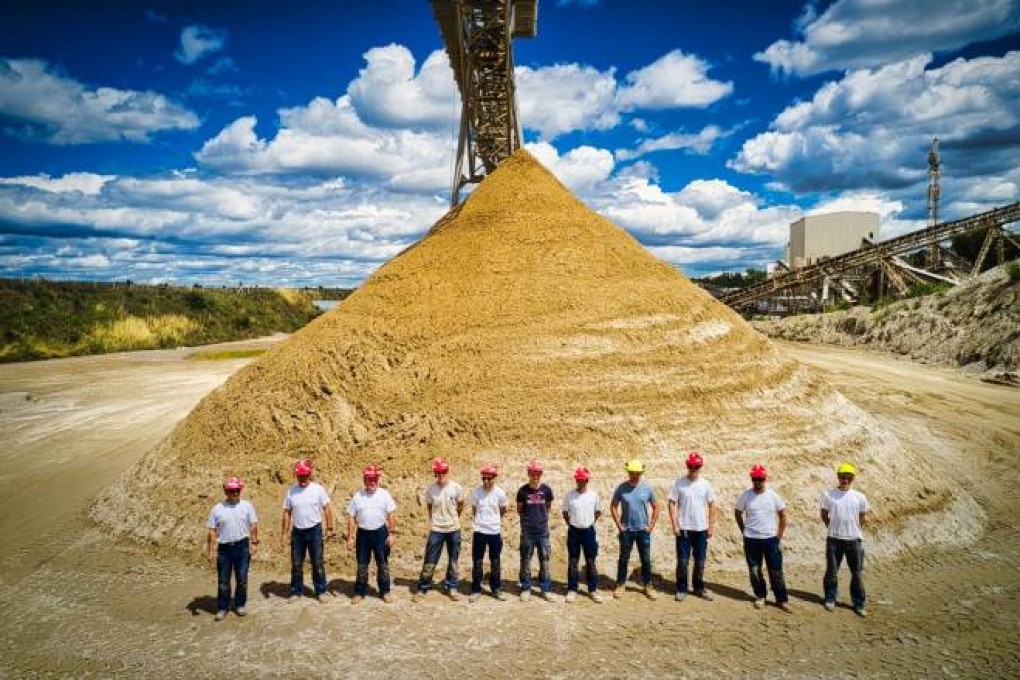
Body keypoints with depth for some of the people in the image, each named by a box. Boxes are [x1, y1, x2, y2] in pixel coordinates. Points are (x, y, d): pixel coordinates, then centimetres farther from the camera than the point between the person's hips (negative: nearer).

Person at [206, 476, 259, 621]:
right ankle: (222, 608, 18)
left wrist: (254, 543, -4)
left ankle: (240, 605, 24)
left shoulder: (247, 506, 1)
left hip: (242, 546, 0)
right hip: (224, 548, 0)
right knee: (223, 580, 6)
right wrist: (210, 551, -4)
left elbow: (253, 525, 3)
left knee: (242, 579, 9)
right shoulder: (217, 508, -1)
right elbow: (212, 531, -1)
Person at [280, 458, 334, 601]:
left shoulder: (317, 489, -6)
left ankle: (320, 591, 14)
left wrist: (329, 528, -5)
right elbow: (287, 513, 4)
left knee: (318, 563, 4)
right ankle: (296, 591, 22)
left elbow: (326, 509, -3)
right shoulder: (291, 491, 0)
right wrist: (284, 533, 0)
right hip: (297, 531, 2)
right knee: (296, 564, 10)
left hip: (314, 530, -2)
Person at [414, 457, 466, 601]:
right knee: (430, 561, 1)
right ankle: (423, 588, 13)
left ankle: (452, 587, 24)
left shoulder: (456, 488, -8)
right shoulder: (431, 489, -8)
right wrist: (433, 520, 8)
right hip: (436, 530, -1)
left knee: (453, 560, 11)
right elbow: (429, 507, 8)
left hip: (453, 529, 1)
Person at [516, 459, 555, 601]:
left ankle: (546, 589, 15)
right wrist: (528, 517, 8)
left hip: (543, 530, 1)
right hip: (527, 531, -1)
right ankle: (525, 589, 15)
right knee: (526, 560, 5)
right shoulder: (523, 490, -6)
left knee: (545, 560, 6)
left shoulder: (546, 490, -2)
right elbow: (519, 509, 7)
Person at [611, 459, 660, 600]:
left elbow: (655, 507, 6)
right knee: (624, 559, 8)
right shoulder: (621, 488, -6)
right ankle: (620, 586, 19)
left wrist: (651, 526, 0)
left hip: (643, 530, 1)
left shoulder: (647, 488, -3)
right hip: (626, 530, -1)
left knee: (646, 559, 7)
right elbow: (613, 506, 1)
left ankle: (647, 586, 19)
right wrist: (619, 525, -5)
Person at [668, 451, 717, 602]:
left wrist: (711, 526, 2)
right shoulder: (679, 483, -6)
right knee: (683, 561, 2)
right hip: (683, 528, -2)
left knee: (700, 561, 10)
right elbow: (672, 504, -4)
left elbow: (711, 506, 6)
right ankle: (681, 589, 13)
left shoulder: (705, 485, 2)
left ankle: (699, 588, 24)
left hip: (701, 529, 2)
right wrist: (674, 525, -10)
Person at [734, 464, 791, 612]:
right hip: (751, 539, 1)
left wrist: (779, 535, 1)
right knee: (754, 570, 9)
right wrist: (744, 531, 6)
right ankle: (760, 596, 24)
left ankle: (781, 599, 11)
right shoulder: (745, 496, -5)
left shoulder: (773, 495, -4)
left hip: (771, 539, 0)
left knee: (776, 571, 2)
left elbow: (783, 515, 5)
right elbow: (738, 513, 9)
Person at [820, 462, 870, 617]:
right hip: (834, 539, -1)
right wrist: (834, 529, 9)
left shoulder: (859, 497, -2)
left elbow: (862, 518, 11)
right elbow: (824, 515, 7)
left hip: (854, 539, 1)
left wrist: (853, 530, 10)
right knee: (831, 571, 8)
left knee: (857, 573, 6)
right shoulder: (828, 495, -5)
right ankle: (830, 599, 22)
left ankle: (859, 603, 18)